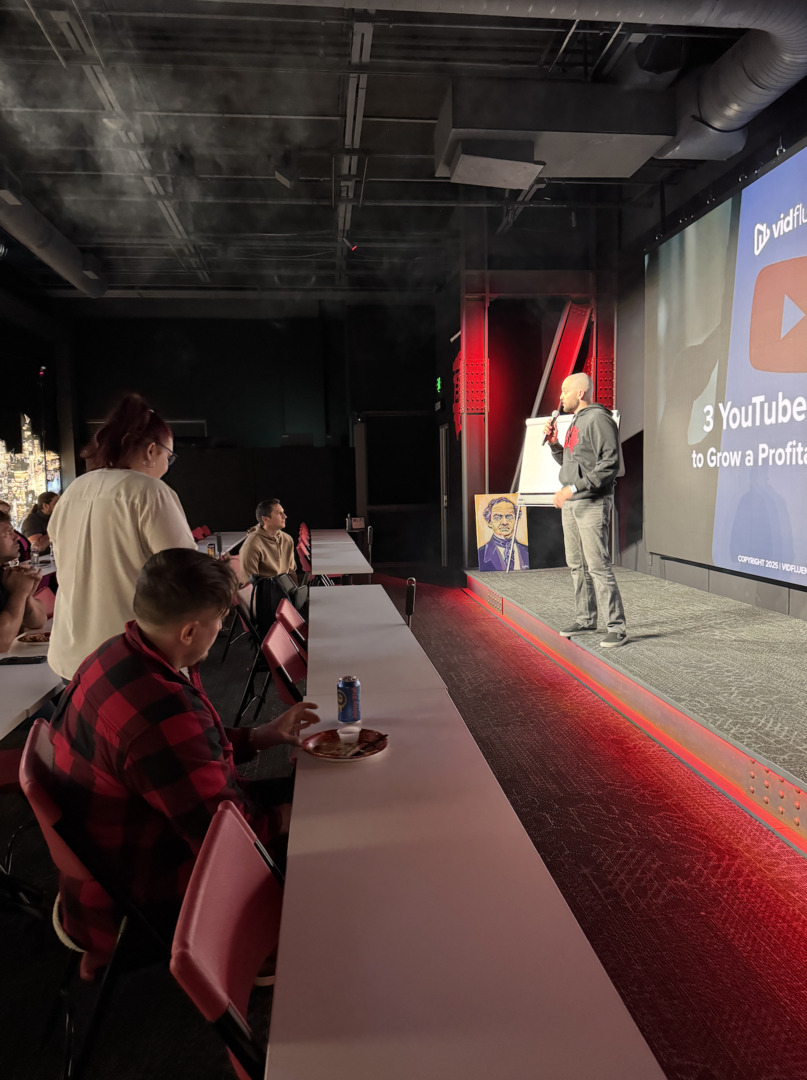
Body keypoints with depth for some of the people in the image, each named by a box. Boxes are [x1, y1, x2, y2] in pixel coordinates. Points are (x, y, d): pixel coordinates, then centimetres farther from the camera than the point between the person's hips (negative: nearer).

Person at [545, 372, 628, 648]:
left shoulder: (598, 419, -11)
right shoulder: (575, 422, 19)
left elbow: (609, 465, -19)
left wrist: (574, 488, -22)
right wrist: (554, 443, 10)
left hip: (592, 504, -10)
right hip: (570, 504, 10)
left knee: (598, 566, -11)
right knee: (577, 565, 14)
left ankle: (617, 627, -6)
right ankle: (585, 619, 25)